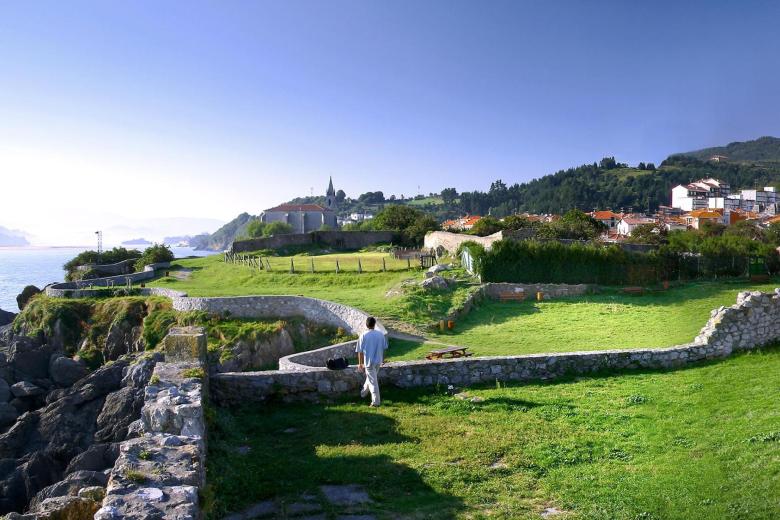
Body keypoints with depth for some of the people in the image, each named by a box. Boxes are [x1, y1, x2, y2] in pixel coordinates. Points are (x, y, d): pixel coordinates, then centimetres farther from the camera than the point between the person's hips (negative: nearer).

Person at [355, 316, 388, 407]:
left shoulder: (363, 335, -14)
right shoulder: (380, 334, -4)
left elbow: (360, 351, -10)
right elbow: (384, 348, 4)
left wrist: (360, 363, -1)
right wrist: (382, 359, 19)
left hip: (369, 361, -4)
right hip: (378, 361, 4)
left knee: (373, 381, 2)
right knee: (371, 378, 25)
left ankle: (376, 402, 4)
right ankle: (364, 392, 44)